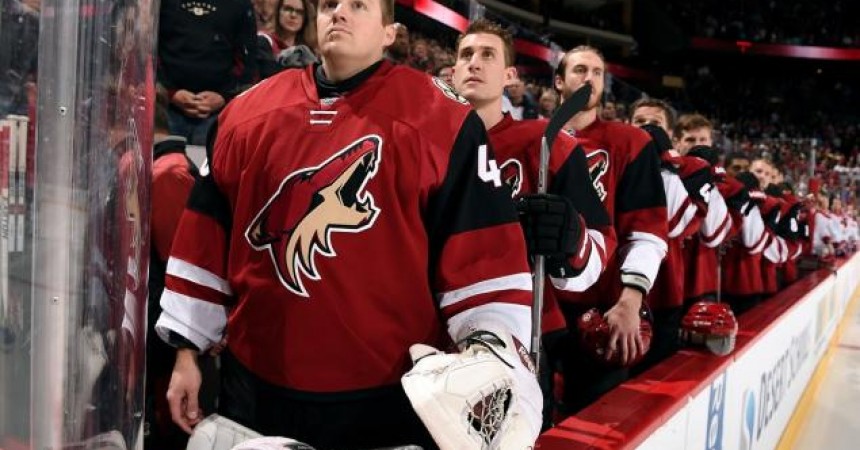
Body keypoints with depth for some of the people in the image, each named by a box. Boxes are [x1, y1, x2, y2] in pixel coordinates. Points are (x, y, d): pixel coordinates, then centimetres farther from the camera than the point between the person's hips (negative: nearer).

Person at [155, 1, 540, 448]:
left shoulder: (441, 120, -7)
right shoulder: (247, 113, 4)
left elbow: (484, 256, -9)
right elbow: (207, 243, 8)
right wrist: (187, 351, 10)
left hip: (387, 396, -3)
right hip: (256, 384, 4)